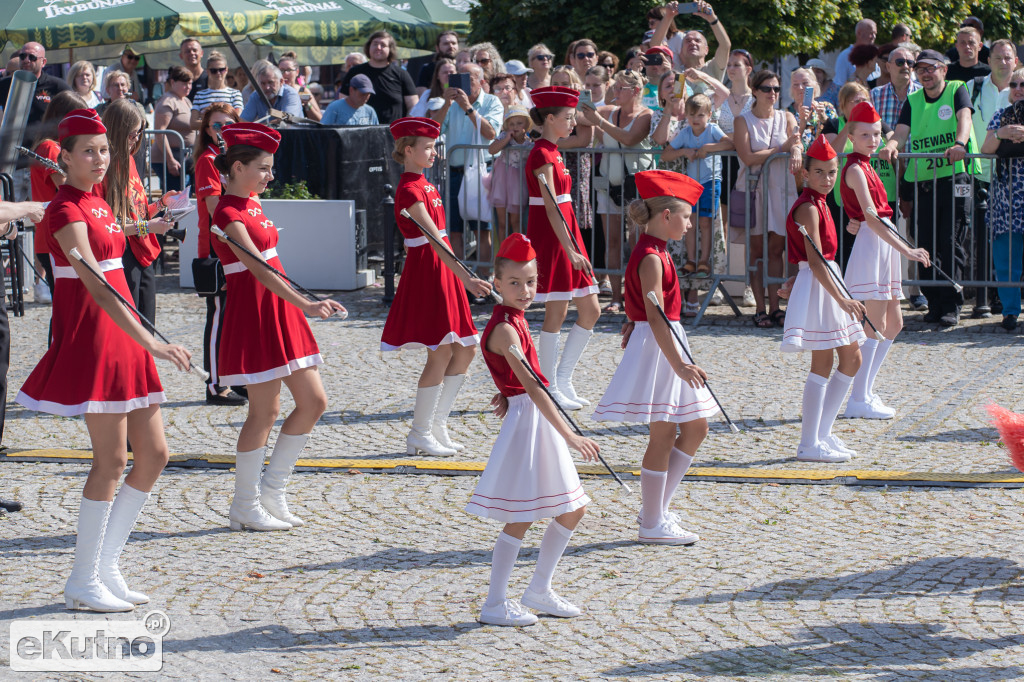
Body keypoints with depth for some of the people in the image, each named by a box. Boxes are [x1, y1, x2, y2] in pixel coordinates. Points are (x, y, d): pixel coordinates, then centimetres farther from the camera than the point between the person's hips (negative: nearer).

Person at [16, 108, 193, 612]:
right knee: (111, 460, -7)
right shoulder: (65, 211, -15)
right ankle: (83, 583, 2)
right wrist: (151, 343, -32)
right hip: (90, 337, -9)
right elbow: (95, 287, -25)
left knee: (153, 454, 7)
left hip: (121, 337, 9)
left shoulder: (98, 204, 14)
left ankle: (104, 567, 15)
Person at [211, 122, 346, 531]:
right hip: (253, 313, -9)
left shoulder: (251, 203, 12)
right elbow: (258, 268, -29)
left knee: (313, 401, 7)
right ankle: (245, 507, 8)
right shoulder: (227, 214, -16)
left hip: (280, 312, 9)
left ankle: (271, 490, 17)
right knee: (265, 410, -4)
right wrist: (305, 305, -40)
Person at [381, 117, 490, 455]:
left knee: (465, 350, 9)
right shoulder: (409, 191, -16)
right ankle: (420, 436, 0)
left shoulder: (426, 186, 15)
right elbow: (434, 238, -27)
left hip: (443, 272, 10)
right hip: (426, 271, -10)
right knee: (440, 353, -8)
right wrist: (465, 278, -35)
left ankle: (437, 427, 14)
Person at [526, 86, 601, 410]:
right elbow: (551, 207, -21)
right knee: (556, 313, -4)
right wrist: (570, 250, -26)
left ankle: (562, 380, 14)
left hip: (566, 236, 10)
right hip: (550, 238, -10)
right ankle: (551, 388, 4)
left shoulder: (552, 152, 15)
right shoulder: (542, 155, -15)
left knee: (590, 310, 8)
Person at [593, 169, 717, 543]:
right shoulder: (650, 258, -18)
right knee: (663, 435, -5)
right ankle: (653, 525, 3)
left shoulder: (655, 253, 13)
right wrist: (678, 363, -27)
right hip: (656, 345, -10)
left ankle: (656, 508, 18)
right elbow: (655, 316, -24)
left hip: (669, 341, 10)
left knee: (695, 428, 13)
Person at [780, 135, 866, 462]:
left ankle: (821, 431, 17)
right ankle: (809, 444, -2)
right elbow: (815, 260, -24)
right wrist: (841, 299, -28)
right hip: (816, 285, -10)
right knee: (822, 363, -7)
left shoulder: (818, 204, 13)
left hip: (829, 281, 10)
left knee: (851, 358, 12)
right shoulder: (808, 208, -17)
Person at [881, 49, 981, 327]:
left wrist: (960, 143, -35)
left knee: (950, 243, -8)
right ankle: (934, 302, 10)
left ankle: (951, 306, -6)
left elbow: (964, 118, -14)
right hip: (921, 180, 4)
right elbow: (901, 132, 3)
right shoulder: (912, 101, 15)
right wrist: (891, 146, -21)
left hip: (953, 177, -4)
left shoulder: (956, 91, 4)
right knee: (925, 245, 2)